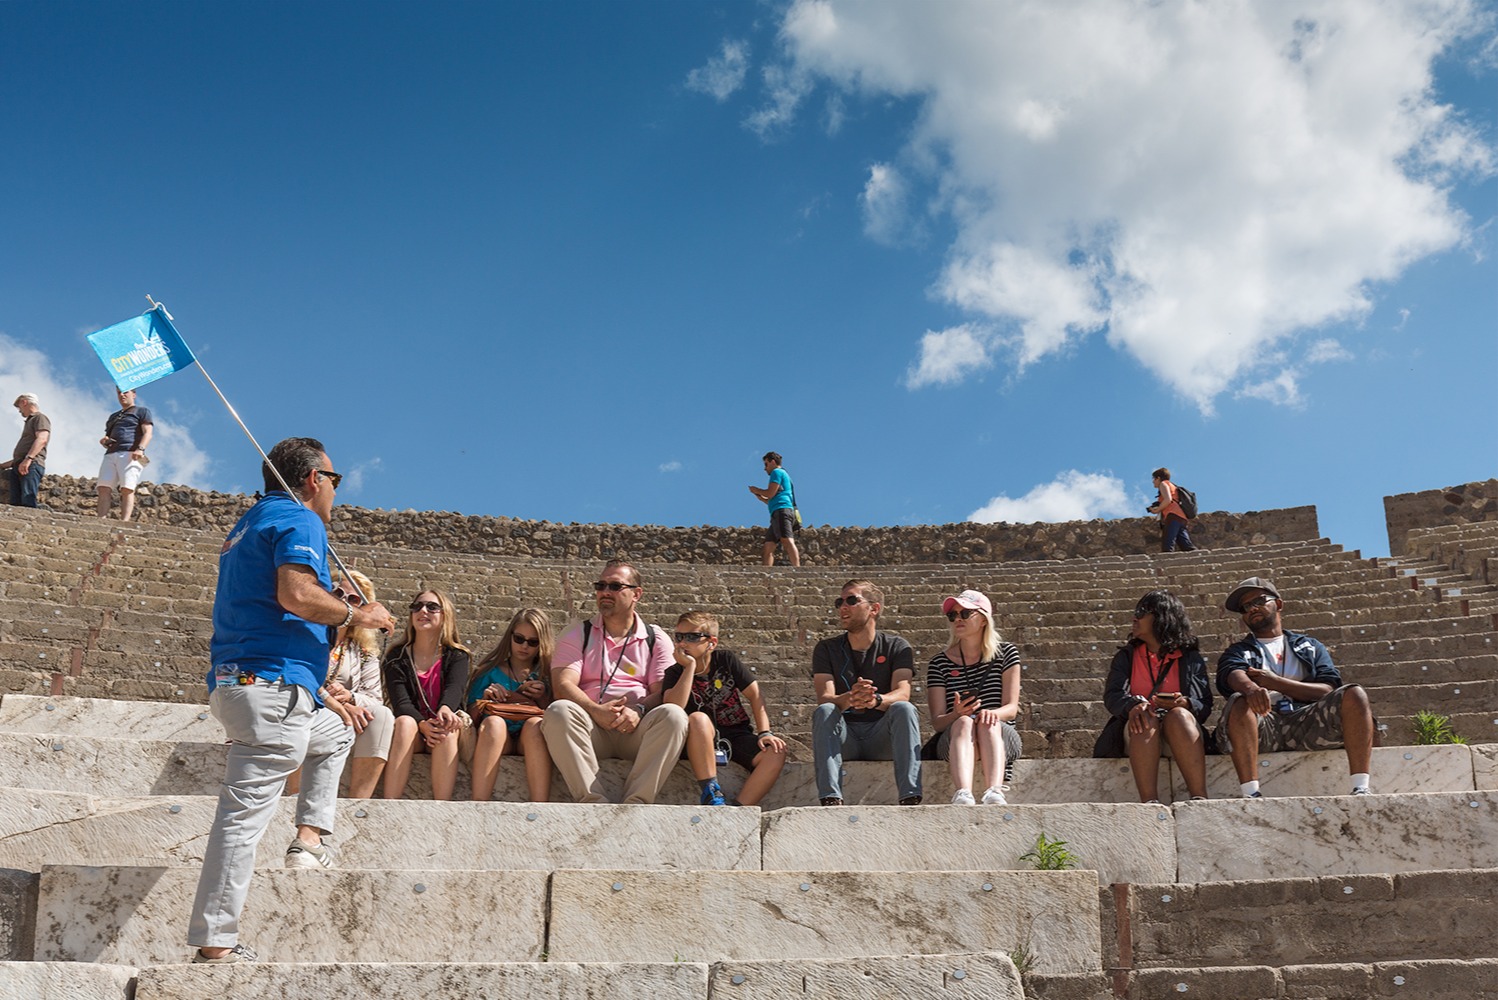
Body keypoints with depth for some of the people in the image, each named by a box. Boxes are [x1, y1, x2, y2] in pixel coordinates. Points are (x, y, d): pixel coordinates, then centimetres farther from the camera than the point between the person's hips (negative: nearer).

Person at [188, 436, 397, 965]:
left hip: (235, 684, 10)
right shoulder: (300, 520, -4)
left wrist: (322, 697, 27)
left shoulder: (251, 523, 26)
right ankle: (214, 942, -6)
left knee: (336, 732, 30)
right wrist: (356, 614, -4)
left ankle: (309, 839, 18)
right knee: (244, 812, -9)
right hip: (271, 688, -10)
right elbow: (296, 595, -23)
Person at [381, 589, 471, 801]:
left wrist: (445, 709, -39)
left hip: (444, 732, 0)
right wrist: (423, 725, -30)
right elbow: (400, 701, -8)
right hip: (413, 730, 0)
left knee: (446, 729, -34)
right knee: (405, 723, -33)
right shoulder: (397, 656, 6)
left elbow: (454, 688, -13)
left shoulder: (457, 656, 8)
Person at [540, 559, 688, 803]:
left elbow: (664, 692, 4)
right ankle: (593, 801, -40)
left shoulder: (656, 639, 16)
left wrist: (639, 710, -18)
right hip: (591, 728, 0)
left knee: (673, 715, -30)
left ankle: (636, 802, -38)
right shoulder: (578, 635, 16)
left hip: (636, 731, 0)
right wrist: (596, 711, -18)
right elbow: (563, 686, 1)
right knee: (558, 712, -31)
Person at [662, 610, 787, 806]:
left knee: (776, 752, -26)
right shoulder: (674, 673, -3)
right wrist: (690, 667, -20)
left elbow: (754, 696, 1)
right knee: (698, 718, -35)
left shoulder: (726, 659, 1)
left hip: (738, 735, 2)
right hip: (702, 743, -2)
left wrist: (764, 733, -11)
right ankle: (712, 795, -32)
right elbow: (673, 708, -23)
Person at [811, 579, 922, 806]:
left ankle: (910, 797, -40)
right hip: (844, 739, 1)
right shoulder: (827, 649, 7)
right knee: (824, 711, -29)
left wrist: (876, 700, -36)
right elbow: (824, 698, -9)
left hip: (882, 736, 0)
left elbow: (902, 693, -12)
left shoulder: (896, 647, 6)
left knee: (904, 709, -28)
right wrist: (850, 699, -34)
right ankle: (831, 800, -43)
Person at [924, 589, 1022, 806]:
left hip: (1001, 736, 0)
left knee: (988, 724, -34)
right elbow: (937, 722, -1)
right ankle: (963, 794, -60)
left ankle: (994, 793, -59)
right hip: (953, 738, 0)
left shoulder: (1006, 653, 9)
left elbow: (1012, 708, -1)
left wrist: (993, 713, -25)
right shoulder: (939, 663, 8)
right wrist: (957, 714, -25)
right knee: (964, 722, -35)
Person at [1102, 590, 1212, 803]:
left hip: (1180, 730, 0)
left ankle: (1200, 799, -46)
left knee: (1179, 715, -34)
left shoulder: (1190, 657, 15)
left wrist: (1184, 704, -19)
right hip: (1138, 733, 0)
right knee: (1145, 719, -34)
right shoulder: (1126, 656, 19)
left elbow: (1205, 705, 6)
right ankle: (1149, 802, -50)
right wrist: (1133, 706, -22)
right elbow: (1112, 696, 2)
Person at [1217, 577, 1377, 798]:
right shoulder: (1237, 652, 22)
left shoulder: (1310, 647, 27)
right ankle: (1250, 794, -44)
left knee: (1354, 694, -22)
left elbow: (1328, 690, 8)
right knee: (1240, 703, -33)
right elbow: (1235, 676, -5)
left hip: (1306, 722, 2)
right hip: (1264, 725, -1)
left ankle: (1361, 789, -30)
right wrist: (1251, 689, -31)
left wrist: (1276, 683, -6)